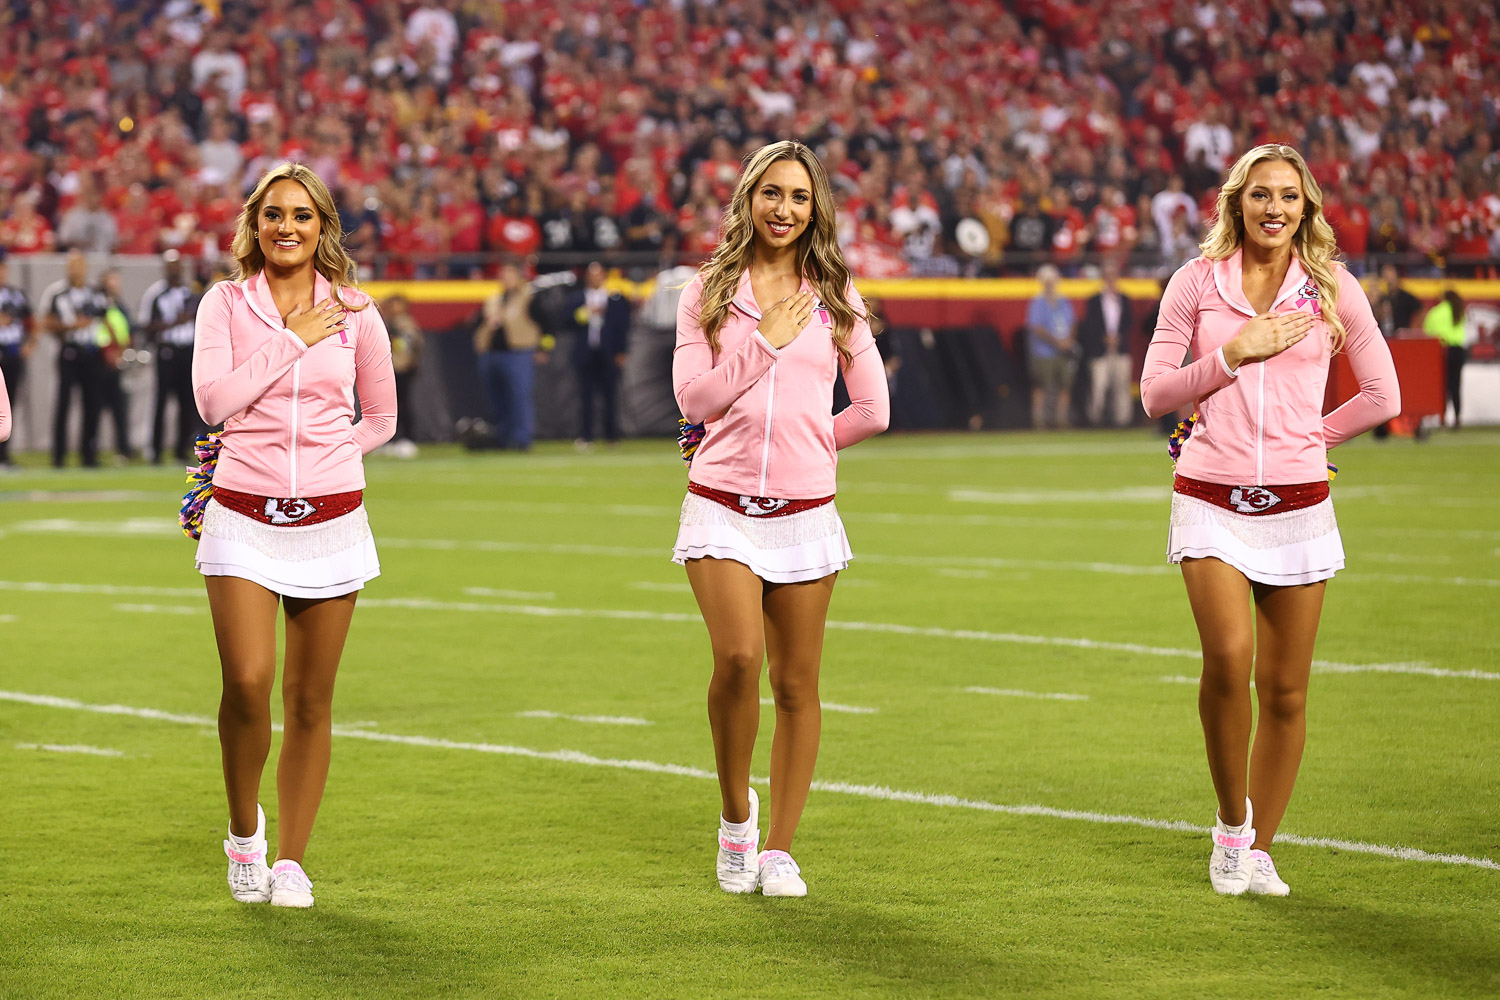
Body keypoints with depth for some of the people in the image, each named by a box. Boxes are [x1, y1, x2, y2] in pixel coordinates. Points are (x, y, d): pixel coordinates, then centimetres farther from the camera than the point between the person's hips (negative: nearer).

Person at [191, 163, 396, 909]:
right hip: (243, 517, -1)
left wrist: (322, 457, 5)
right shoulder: (226, 303, 3)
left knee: (310, 700, 3)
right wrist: (293, 339, -10)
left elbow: (381, 417, 17)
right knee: (247, 683, -15)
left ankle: (291, 858, 15)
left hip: (330, 518, 1)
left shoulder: (353, 312, 6)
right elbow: (214, 399, -12)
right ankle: (244, 830, 9)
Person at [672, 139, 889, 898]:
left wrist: (803, 444, 8)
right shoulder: (709, 291, 5)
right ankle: (736, 818, 3)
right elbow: (693, 397, -3)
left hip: (805, 512, 2)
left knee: (796, 684, 4)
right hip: (722, 506, -2)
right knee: (738, 657, -20)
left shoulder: (833, 296, 9)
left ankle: (779, 849, 15)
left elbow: (872, 409, 11)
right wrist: (766, 342, -7)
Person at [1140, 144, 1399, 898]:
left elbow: (1382, 395, 10)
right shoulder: (1197, 282, 3)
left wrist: (1308, 438, 5)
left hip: (1298, 503, 1)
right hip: (1210, 497, -1)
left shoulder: (1331, 286, 4)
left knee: (1284, 690, 3)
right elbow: (1156, 393, 3)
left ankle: (1260, 849, 19)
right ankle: (1231, 823, -1)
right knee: (1228, 654, -22)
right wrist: (1235, 355, -8)